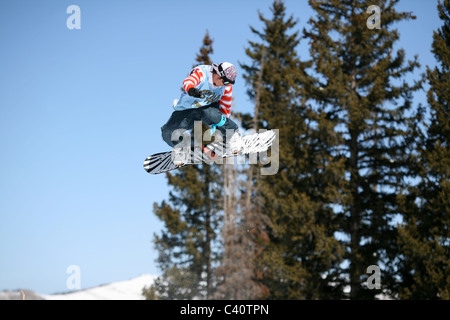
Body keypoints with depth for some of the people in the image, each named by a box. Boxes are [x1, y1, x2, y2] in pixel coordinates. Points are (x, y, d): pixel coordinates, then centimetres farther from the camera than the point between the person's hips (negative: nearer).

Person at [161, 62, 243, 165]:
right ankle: (181, 146, 15)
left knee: (211, 114, -38)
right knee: (167, 133, -21)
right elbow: (188, 82, -44)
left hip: (208, 107, 1)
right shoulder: (201, 73, -23)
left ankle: (232, 136, -11)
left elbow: (225, 108, 2)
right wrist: (190, 89, -68)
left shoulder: (227, 86, -11)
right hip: (186, 110, -1)